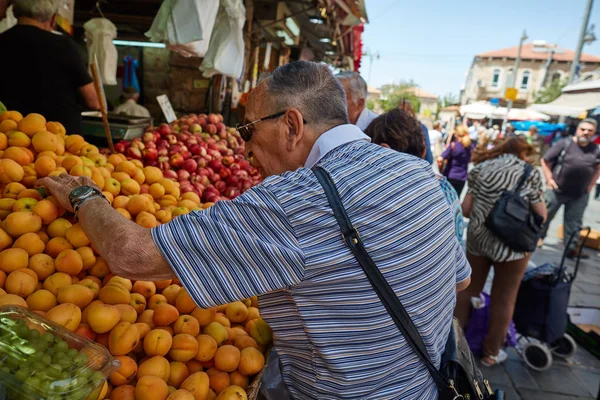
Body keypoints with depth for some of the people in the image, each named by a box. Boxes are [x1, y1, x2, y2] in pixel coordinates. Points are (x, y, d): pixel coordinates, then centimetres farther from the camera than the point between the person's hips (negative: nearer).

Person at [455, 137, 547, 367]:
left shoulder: (482, 167, 4)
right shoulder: (531, 173, -2)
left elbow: (465, 209, 0)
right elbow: (541, 216, -2)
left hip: (477, 238, 3)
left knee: (469, 289, 18)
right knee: (504, 299, 14)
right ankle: (491, 353, 28)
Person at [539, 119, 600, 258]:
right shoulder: (564, 144, -10)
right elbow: (545, 160, -5)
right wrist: (549, 179, -10)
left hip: (580, 195, 3)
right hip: (557, 190, -3)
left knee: (574, 222, 10)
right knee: (545, 215, 7)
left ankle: (571, 248, 19)